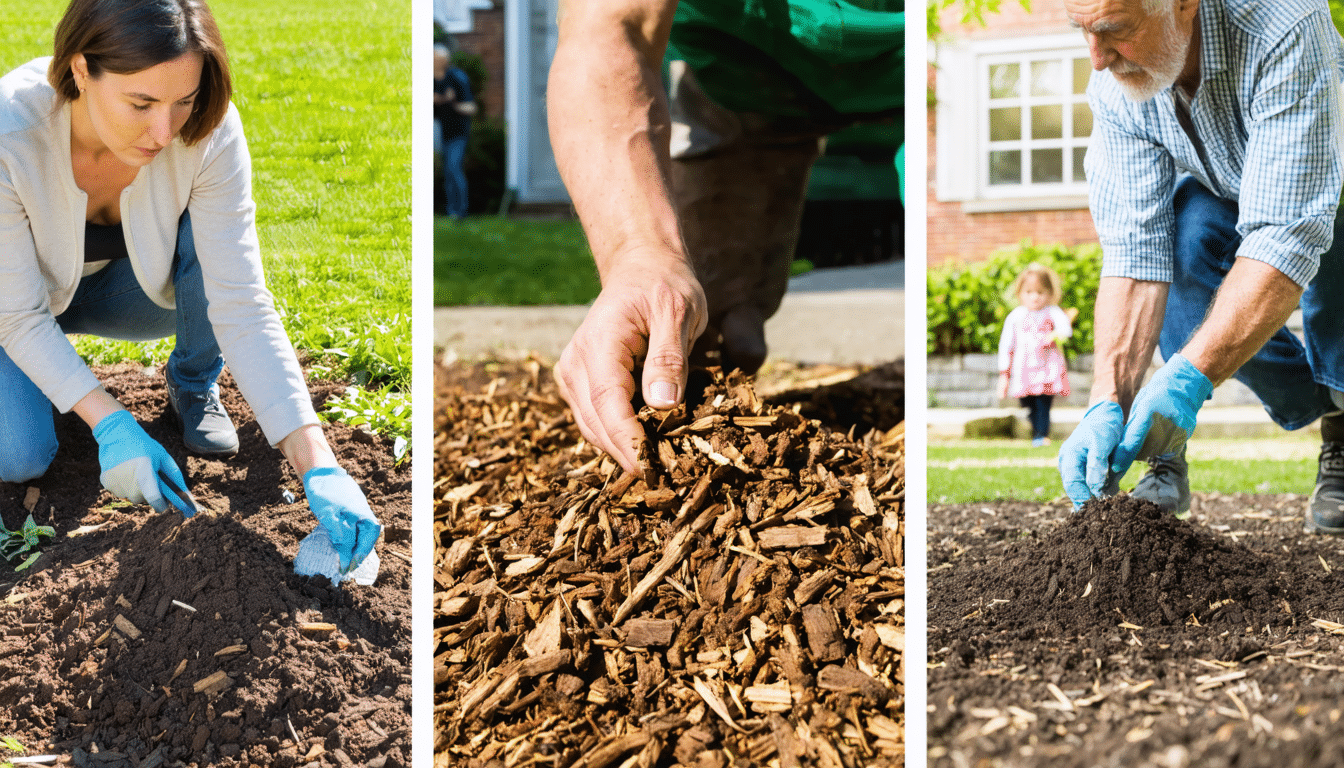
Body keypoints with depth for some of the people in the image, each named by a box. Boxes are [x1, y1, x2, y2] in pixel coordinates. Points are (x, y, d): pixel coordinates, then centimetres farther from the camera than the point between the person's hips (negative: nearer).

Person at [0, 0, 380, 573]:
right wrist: (112, 426, -39)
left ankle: (193, 384, 0)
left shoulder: (209, 131, -32)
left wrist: (319, 468, -40)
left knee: (217, 237, -29)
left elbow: (243, 307, -31)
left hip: (123, 284, 2)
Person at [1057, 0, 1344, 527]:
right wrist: (1108, 401, -41)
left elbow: (1286, 237, -45)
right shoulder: (1115, 88, -25)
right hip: (1221, 197, 4)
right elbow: (1134, 249, -27)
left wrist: (1187, 378, -51)